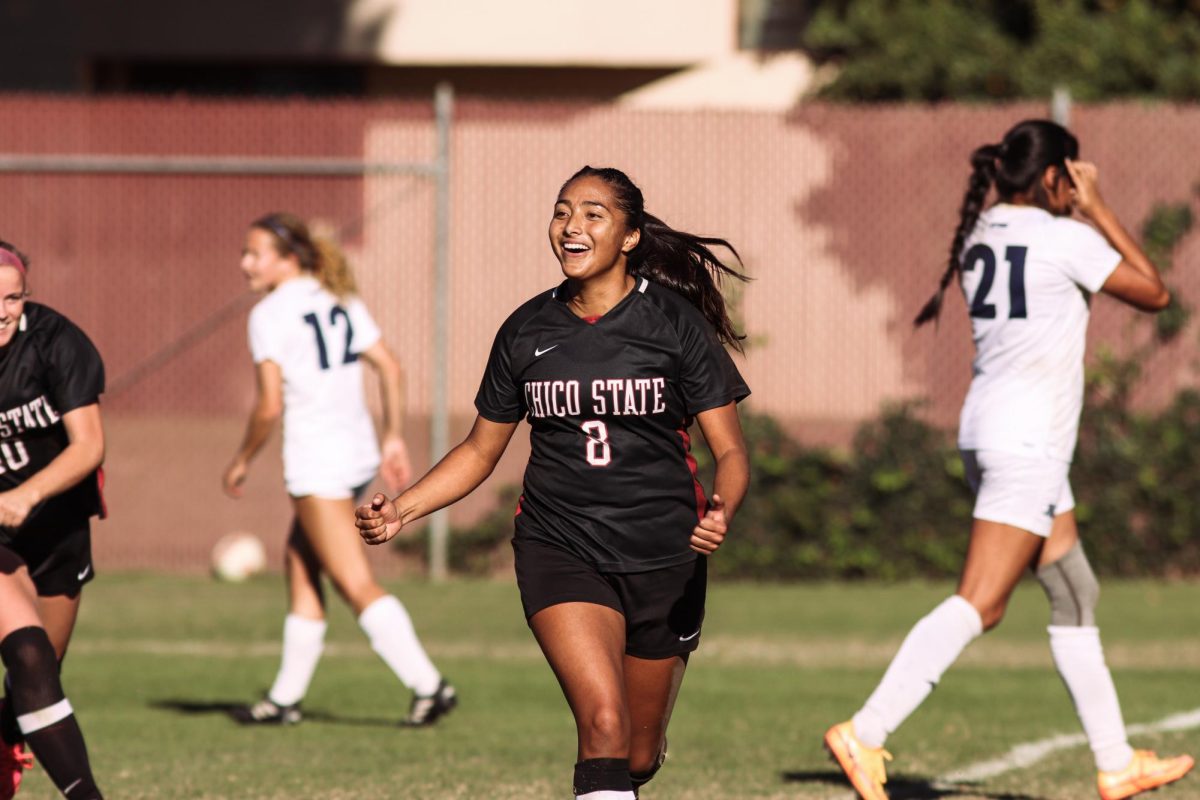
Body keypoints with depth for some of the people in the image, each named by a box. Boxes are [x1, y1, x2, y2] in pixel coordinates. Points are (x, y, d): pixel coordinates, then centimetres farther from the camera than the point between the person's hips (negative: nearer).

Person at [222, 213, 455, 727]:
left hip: (316, 461, -8)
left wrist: (242, 461, 0)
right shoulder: (340, 303, 12)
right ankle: (285, 698, 22)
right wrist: (394, 438, 13)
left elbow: (270, 406, -13)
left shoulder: (270, 314, -9)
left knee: (357, 586, -8)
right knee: (299, 567, 18)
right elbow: (390, 368, 9)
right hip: (359, 452, 8)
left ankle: (428, 684, -17)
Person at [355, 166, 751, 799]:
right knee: (603, 723, -22)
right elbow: (480, 451, 15)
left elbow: (730, 450, -3)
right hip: (558, 550, 0)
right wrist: (402, 509, 0)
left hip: (663, 557, 0)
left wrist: (723, 510, -26)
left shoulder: (675, 323, -3)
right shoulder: (527, 331, 5)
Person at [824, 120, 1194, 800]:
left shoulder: (980, 237, 7)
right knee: (980, 604, -11)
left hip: (987, 430, 9)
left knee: (1076, 594, 15)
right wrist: (1099, 209, 2)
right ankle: (865, 733, -18)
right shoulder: (1064, 239, -13)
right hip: (1029, 443, -9)